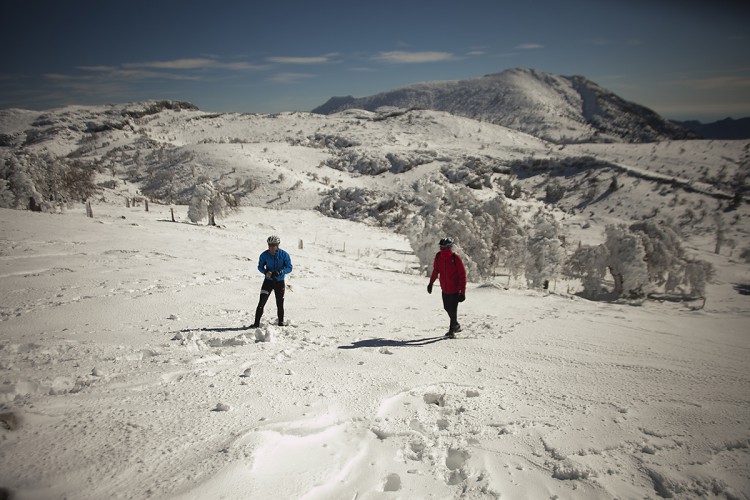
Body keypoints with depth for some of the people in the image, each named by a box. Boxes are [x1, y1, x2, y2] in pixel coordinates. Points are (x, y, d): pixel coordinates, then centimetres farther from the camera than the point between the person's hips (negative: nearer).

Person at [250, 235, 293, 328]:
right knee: (261, 302, -10)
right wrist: (266, 272, -18)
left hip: (280, 282, 0)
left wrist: (280, 272, -26)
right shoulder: (264, 255, -7)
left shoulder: (284, 255, -10)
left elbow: (289, 268, -7)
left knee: (280, 304, 9)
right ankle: (256, 323, -4)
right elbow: (260, 266, 4)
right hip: (268, 281, 0)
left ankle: (281, 323, 26)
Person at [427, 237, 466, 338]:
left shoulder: (456, 258, -19)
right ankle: (456, 325, 39)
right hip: (445, 289, 6)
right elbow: (435, 270, 14)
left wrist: (463, 292, -19)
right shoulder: (438, 256, -5)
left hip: (455, 290, -6)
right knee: (447, 308, 18)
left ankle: (452, 330, 14)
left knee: (453, 310, -3)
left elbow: (462, 275, -16)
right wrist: (431, 283, 19)